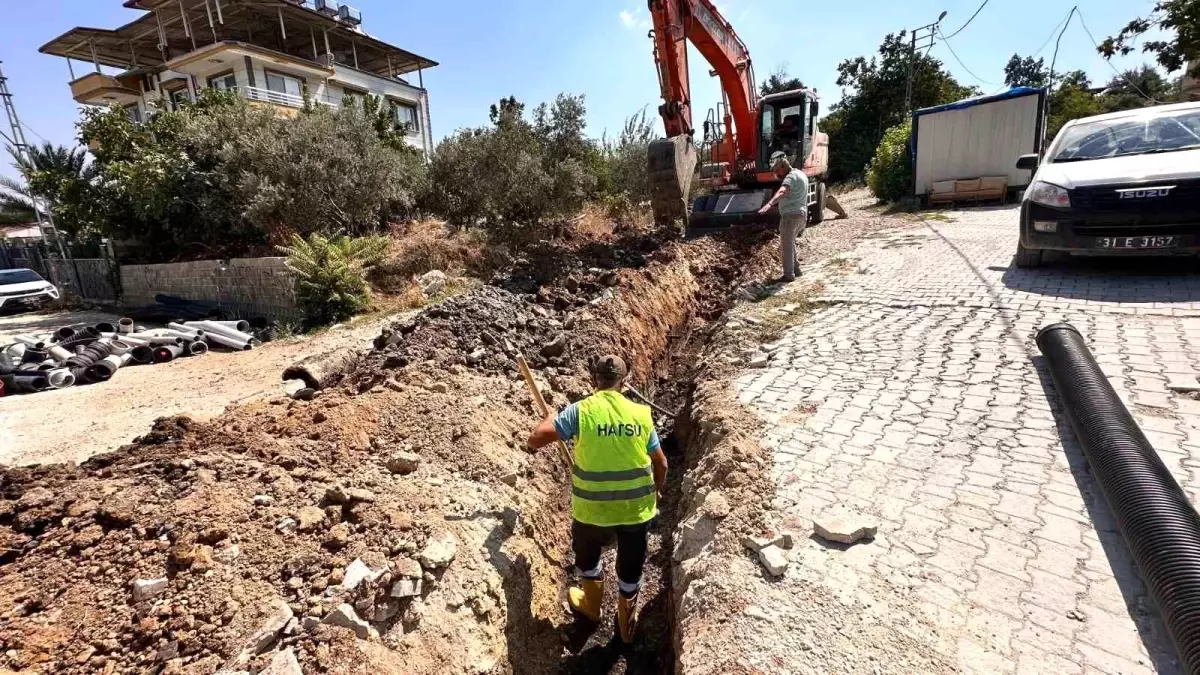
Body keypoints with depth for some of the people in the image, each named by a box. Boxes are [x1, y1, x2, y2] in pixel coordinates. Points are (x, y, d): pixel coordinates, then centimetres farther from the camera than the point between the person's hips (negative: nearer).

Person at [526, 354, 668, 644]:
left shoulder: (580, 411, -13)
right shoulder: (641, 413, -5)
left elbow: (535, 439, -12)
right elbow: (661, 464, 2)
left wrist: (550, 418, 9)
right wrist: (655, 492, 22)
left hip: (593, 508, -1)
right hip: (637, 507, 2)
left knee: (587, 554, 30)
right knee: (631, 567, 25)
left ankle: (591, 604, 53)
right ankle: (626, 624, 46)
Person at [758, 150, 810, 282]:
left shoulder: (791, 177, -18)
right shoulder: (801, 174, 15)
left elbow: (782, 192, -39)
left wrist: (769, 204, -54)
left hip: (791, 216, -10)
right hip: (801, 214, 10)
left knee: (786, 246, -4)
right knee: (790, 243, 24)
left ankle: (789, 275, -2)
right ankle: (794, 268, 35)